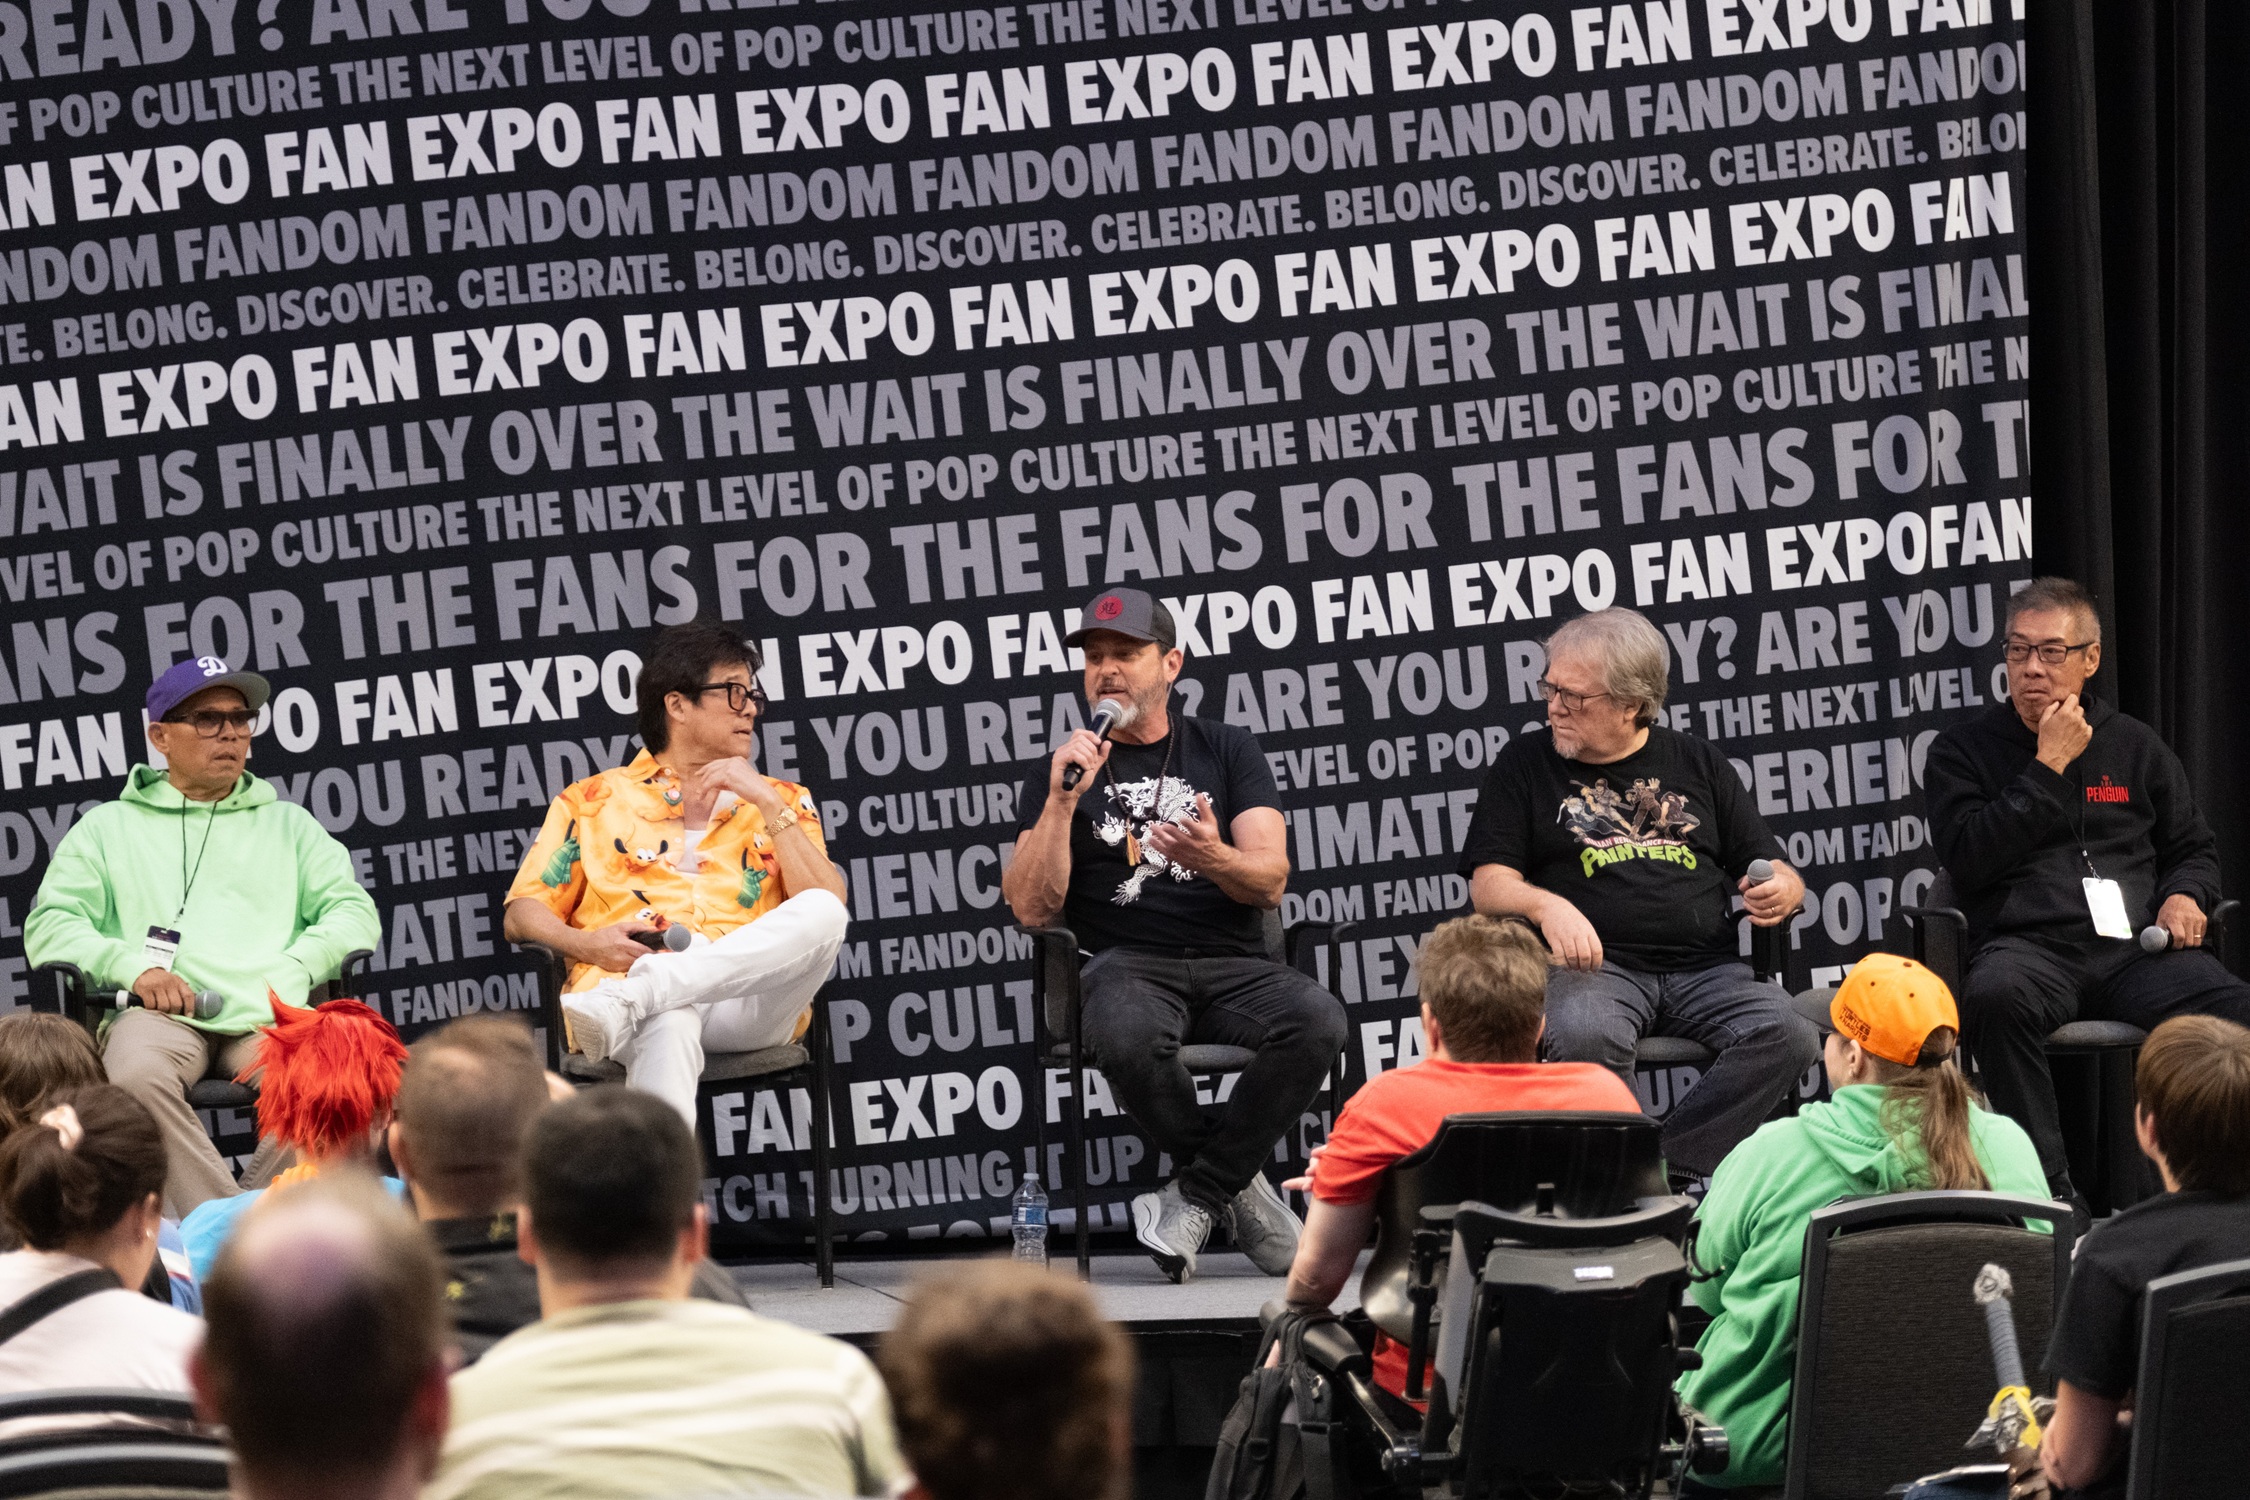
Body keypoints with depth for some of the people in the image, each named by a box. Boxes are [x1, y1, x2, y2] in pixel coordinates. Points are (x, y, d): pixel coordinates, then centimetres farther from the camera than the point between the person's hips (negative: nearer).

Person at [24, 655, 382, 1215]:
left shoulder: (288, 823, 28)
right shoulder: (110, 826, 23)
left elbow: (353, 912, 17)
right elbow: (49, 926, 12)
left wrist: (295, 970, -4)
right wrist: (132, 965, -7)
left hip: (268, 1018, 1)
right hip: (162, 1017, -1)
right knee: (137, 1076, -38)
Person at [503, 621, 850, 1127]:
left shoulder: (781, 802, 25)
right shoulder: (594, 801, 23)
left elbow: (829, 907, 8)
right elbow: (522, 915, 16)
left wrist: (767, 802, 1)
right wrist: (587, 945, -5)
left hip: (750, 997, 2)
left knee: (820, 912, -32)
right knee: (669, 1029, -41)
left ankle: (622, 1006, -44)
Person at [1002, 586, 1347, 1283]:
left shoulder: (1225, 749, 16)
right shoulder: (1068, 767, 14)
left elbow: (1270, 881, 2)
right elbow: (1032, 910, 2)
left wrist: (1213, 859, -21)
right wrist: (1061, 800, -9)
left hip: (1232, 963, 1)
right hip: (1128, 964, -1)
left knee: (1316, 1020, -32)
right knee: (1127, 1036, -39)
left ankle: (1197, 1193, -15)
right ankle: (1234, 1186, -12)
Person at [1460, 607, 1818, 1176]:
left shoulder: (1696, 762, 19)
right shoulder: (1525, 764, 13)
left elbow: (1775, 871, 20)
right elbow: (1488, 885, 5)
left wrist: (1780, 891, -5)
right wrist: (1547, 905, -17)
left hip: (1705, 968, 3)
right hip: (1593, 964, -3)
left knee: (1788, 1038, -27)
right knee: (1584, 1038, -38)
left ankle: (1662, 1167, -24)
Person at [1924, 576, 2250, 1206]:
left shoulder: (2134, 745, 22)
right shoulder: (1963, 751, 13)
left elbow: (2194, 847, 29)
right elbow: (1966, 858, -3)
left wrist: (2185, 895, 5)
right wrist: (2047, 769, -2)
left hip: (2136, 946, 2)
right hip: (2029, 945, -2)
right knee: (1996, 995, -41)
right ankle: (2051, 1192, -32)